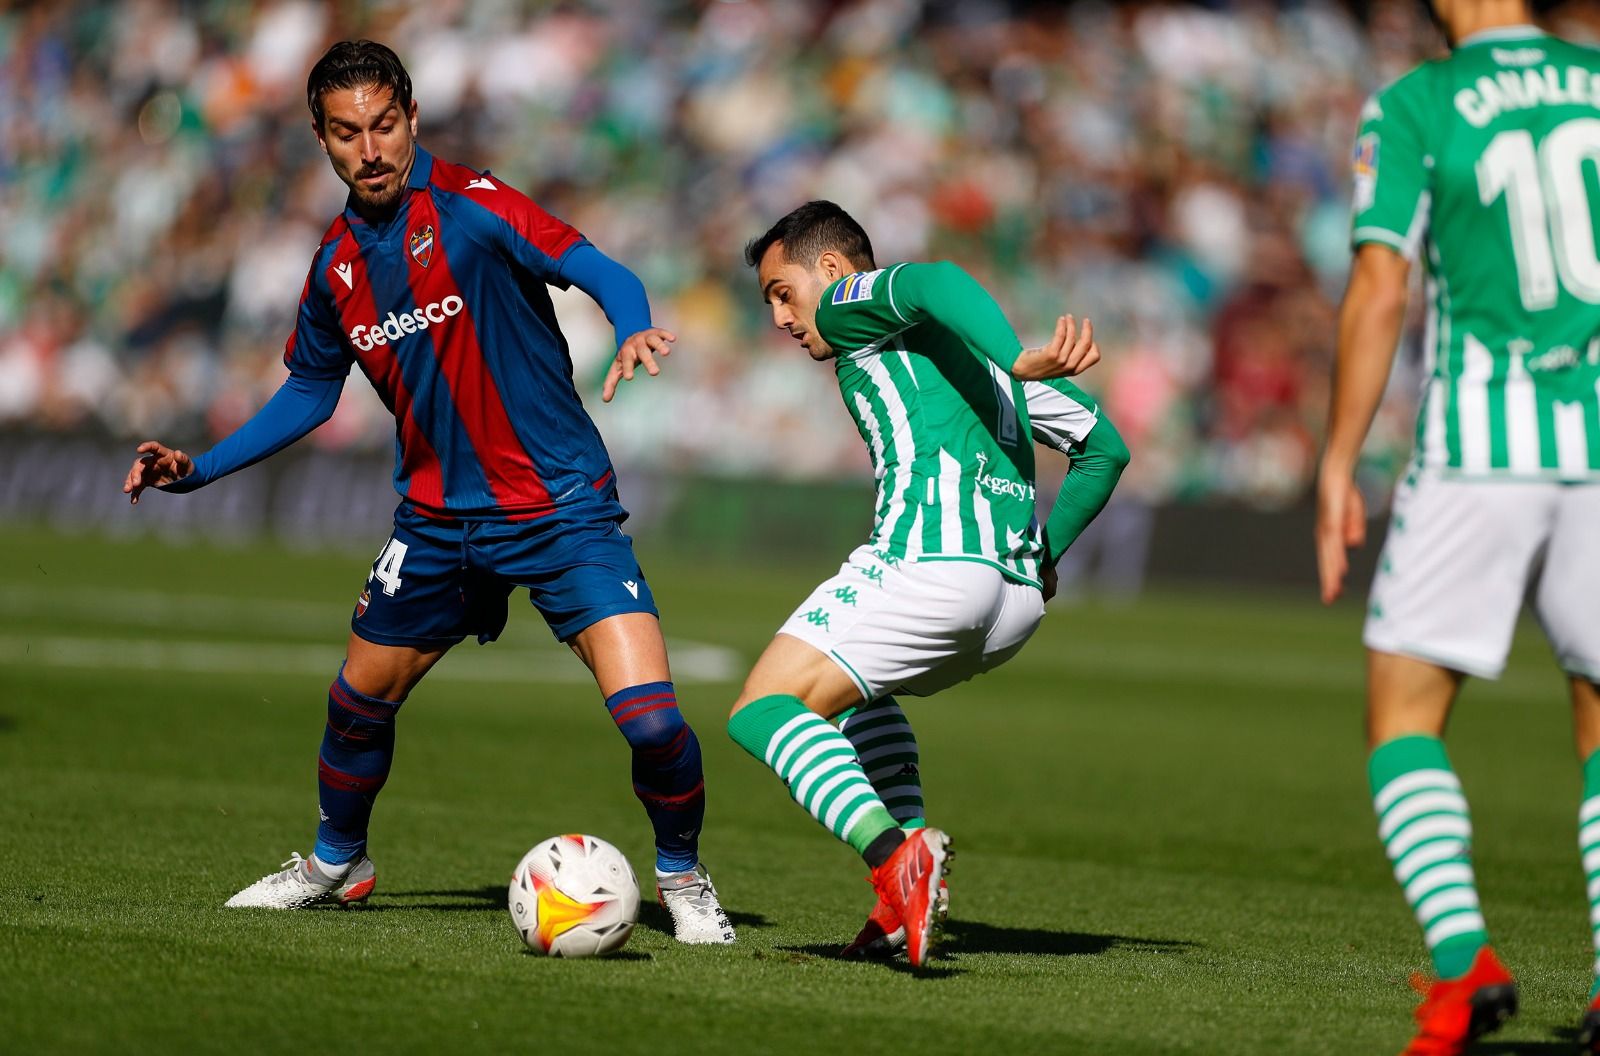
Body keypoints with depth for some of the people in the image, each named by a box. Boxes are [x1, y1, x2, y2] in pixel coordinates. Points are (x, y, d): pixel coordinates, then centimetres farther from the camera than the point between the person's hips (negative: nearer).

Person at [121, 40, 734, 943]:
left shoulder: (470, 206, -14)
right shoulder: (337, 265, 4)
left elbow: (601, 272, -23)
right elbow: (310, 392, 19)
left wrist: (634, 330, -45)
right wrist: (200, 469, 13)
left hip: (561, 506, -6)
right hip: (439, 520, 6)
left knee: (649, 715, -18)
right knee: (359, 699, 15)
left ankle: (683, 877, 8)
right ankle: (337, 863, 42)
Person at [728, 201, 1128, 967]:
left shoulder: (849, 307, 9)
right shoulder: (967, 352, 32)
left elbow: (939, 285, -14)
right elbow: (1104, 446, 31)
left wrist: (1019, 361, -28)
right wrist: (1045, 553, 27)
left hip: (927, 561, -9)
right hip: (1019, 600, 9)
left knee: (764, 712, -4)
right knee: (861, 687, 32)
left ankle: (894, 855, -30)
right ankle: (909, 899, 13)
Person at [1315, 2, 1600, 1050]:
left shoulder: (1411, 108, -2)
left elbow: (1379, 295, -8)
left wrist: (1338, 468, -3)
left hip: (1479, 447, -3)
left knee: (1404, 718, 4)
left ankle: (1463, 958, -17)